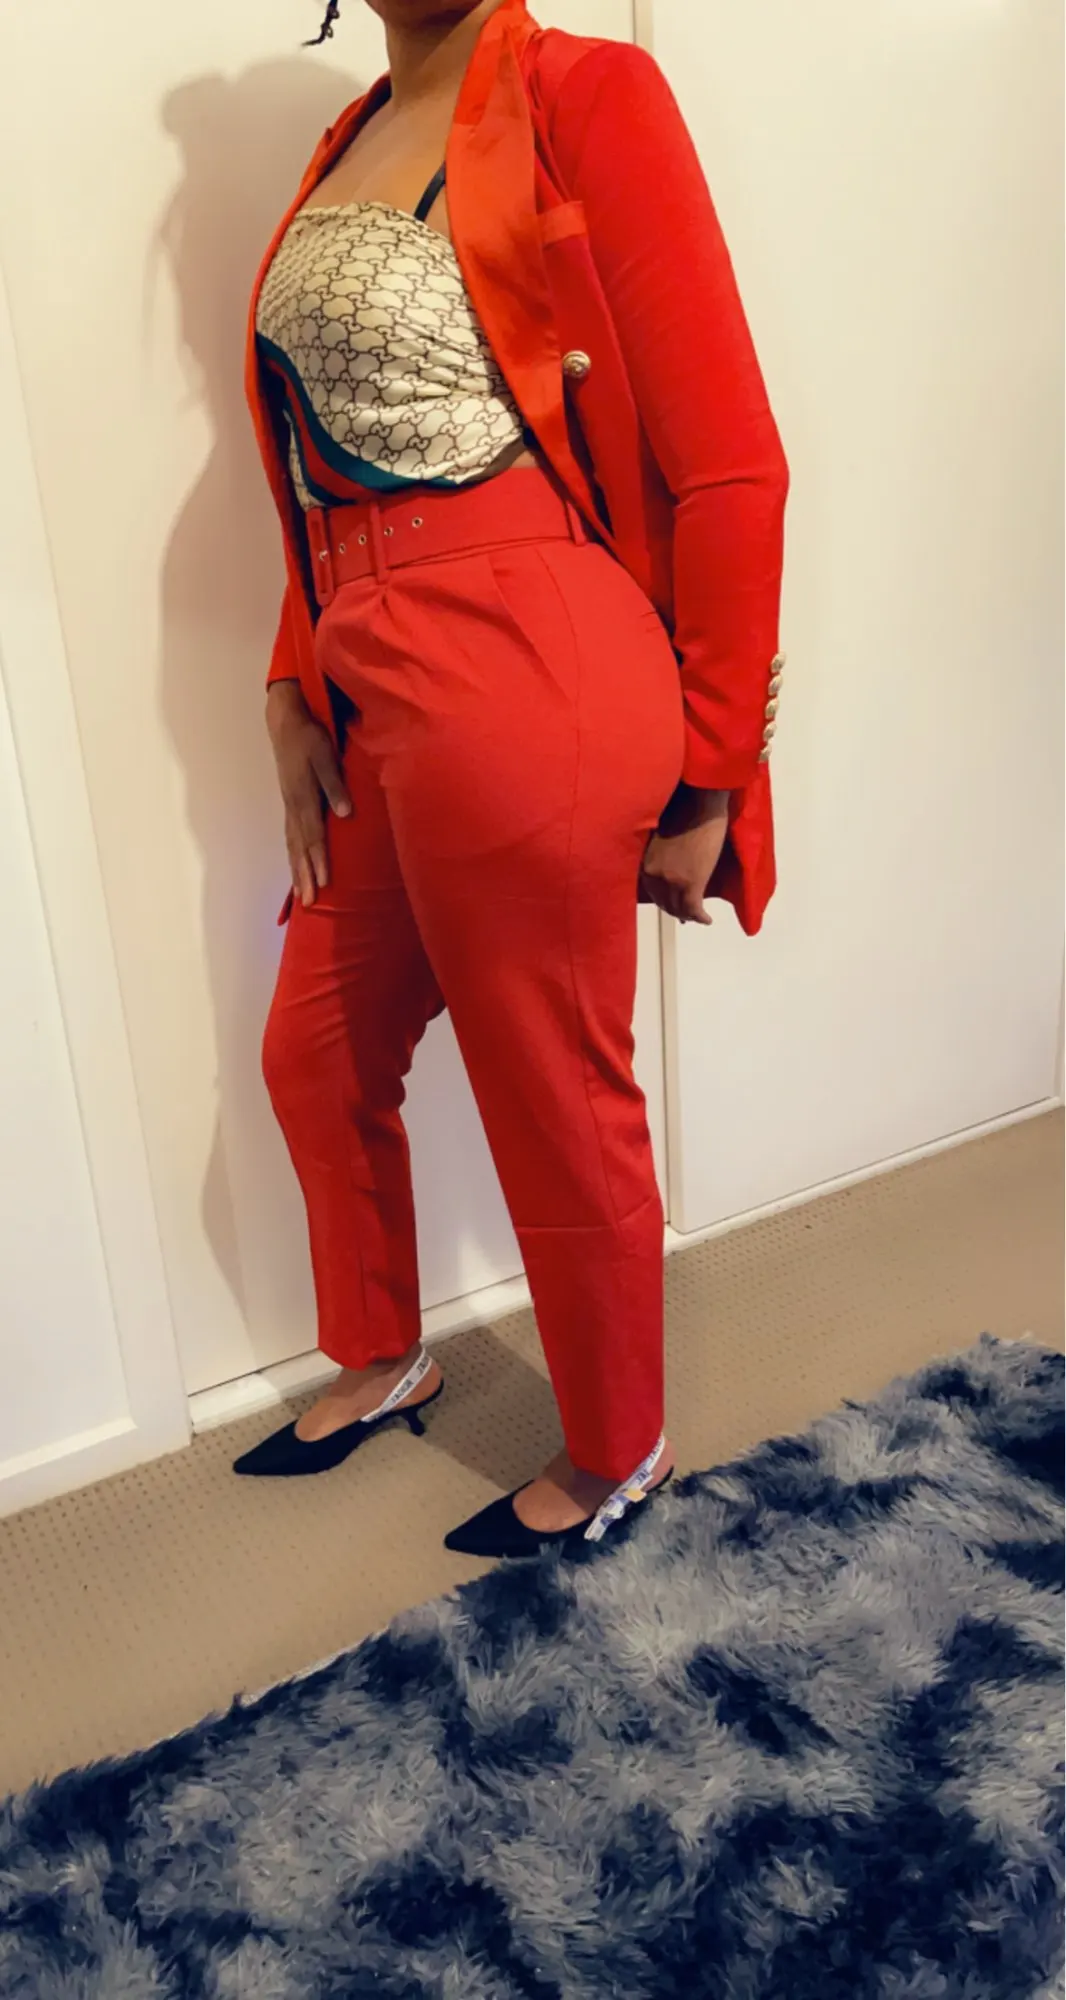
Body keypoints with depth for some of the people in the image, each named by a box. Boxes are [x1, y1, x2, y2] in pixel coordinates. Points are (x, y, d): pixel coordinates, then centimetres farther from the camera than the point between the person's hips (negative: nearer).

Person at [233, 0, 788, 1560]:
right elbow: (330, 462, 18)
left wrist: (707, 783, -9)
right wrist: (296, 691, 8)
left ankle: (617, 1456, 35)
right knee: (318, 1054, 19)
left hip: (518, 677, -8)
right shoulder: (349, 143, 16)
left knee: (557, 1111, 7)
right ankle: (383, 1362, 47)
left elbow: (728, 465, -10)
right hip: (371, 696, 8)